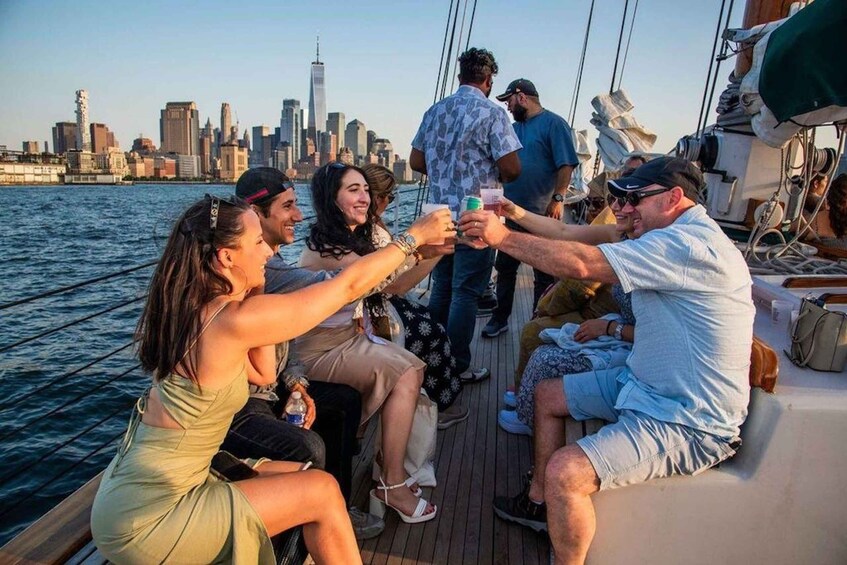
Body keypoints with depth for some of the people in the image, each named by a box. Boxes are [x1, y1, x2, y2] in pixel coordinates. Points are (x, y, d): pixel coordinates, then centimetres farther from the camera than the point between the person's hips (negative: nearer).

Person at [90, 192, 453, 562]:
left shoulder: (194, 309, 1)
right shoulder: (234, 319, -25)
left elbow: (262, 374, 7)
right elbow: (350, 284, -18)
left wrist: (253, 294, 3)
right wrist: (415, 236, -6)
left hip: (141, 489, 8)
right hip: (146, 518, -8)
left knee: (298, 477, 13)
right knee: (322, 492, -3)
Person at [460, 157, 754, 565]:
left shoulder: (689, 244, -25)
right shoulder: (678, 237, 9)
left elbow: (580, 263, -29)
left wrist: (503, 237, -21)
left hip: (687, 423, -10)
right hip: (644, 384, 11)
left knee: (565, 472, -26)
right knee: (547, 394, 17)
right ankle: (539, 502, 31)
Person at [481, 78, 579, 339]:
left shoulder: (554, 124, -6)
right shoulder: (514, 128, 15)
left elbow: (566, 165, -13)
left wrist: (558, 199, -19)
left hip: (543, 214, -7)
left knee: (544, 273, 6)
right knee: (505, 267, 12)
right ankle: (500, 318, 24)